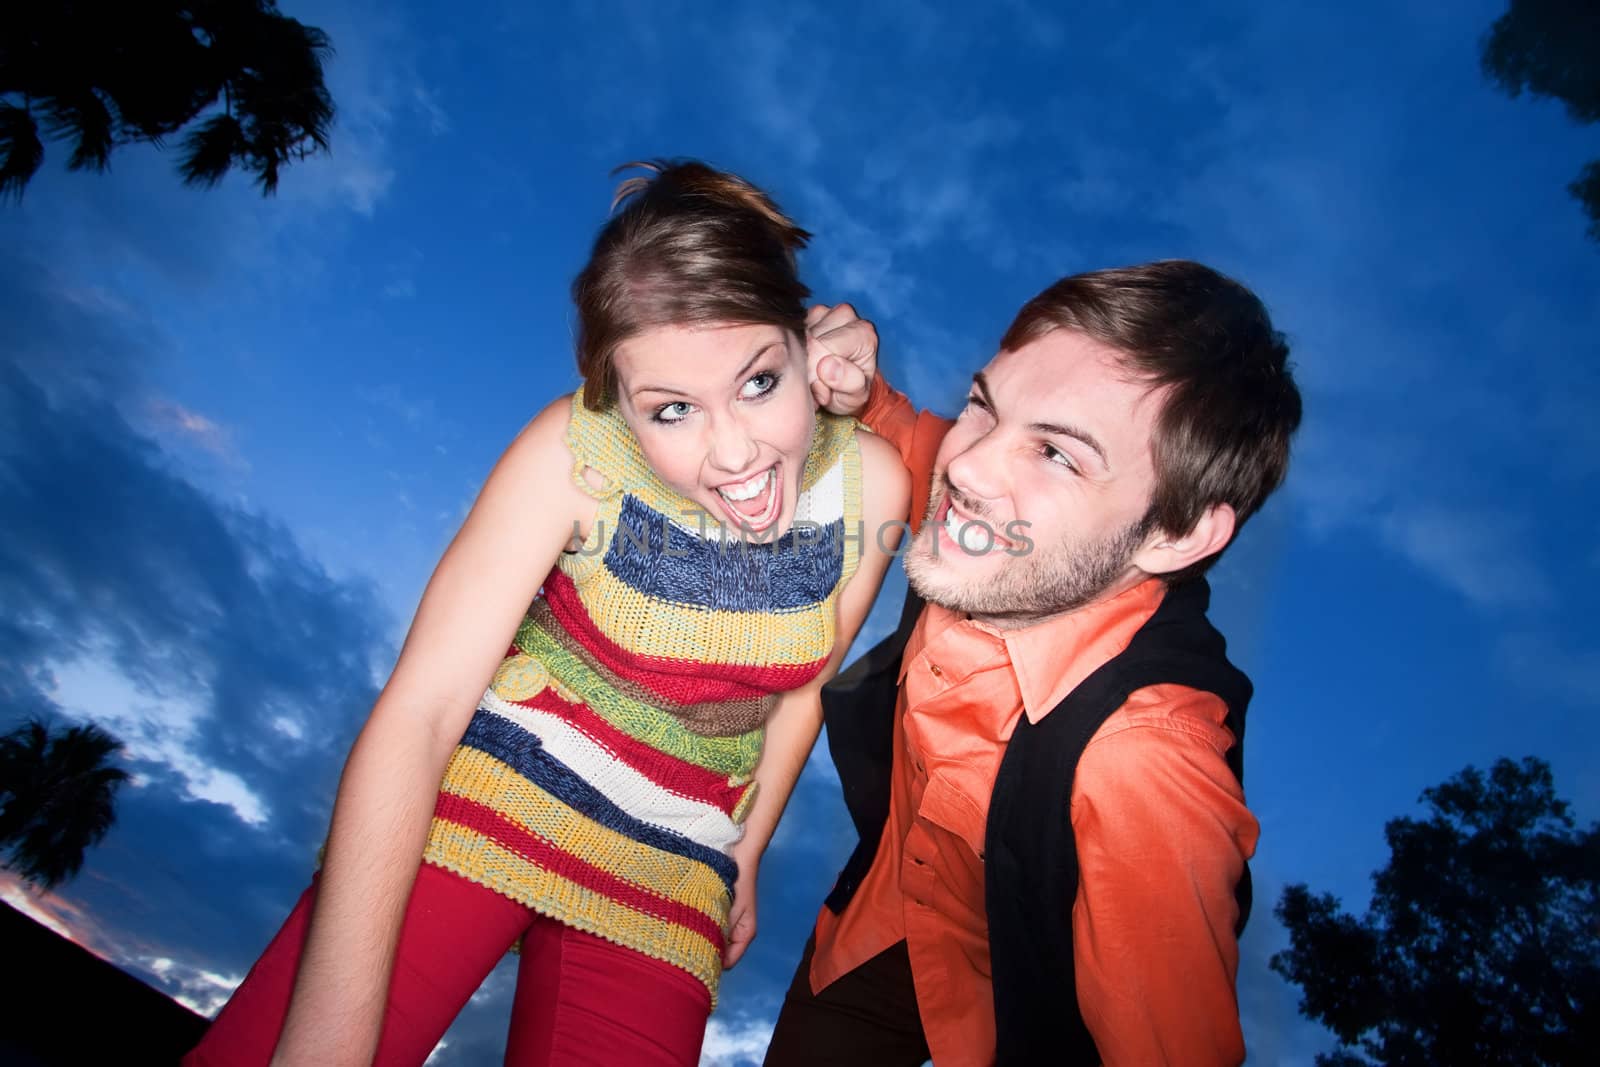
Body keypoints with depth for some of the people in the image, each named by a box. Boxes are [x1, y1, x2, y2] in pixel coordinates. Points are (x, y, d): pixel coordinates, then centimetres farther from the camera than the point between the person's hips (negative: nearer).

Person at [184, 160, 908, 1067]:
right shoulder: (576, 453, -22)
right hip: (492, 787, -2)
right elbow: (417, 712, -23)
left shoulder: (873, 483, -14)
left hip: (667, 876, 3)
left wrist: (746, 856, 14)